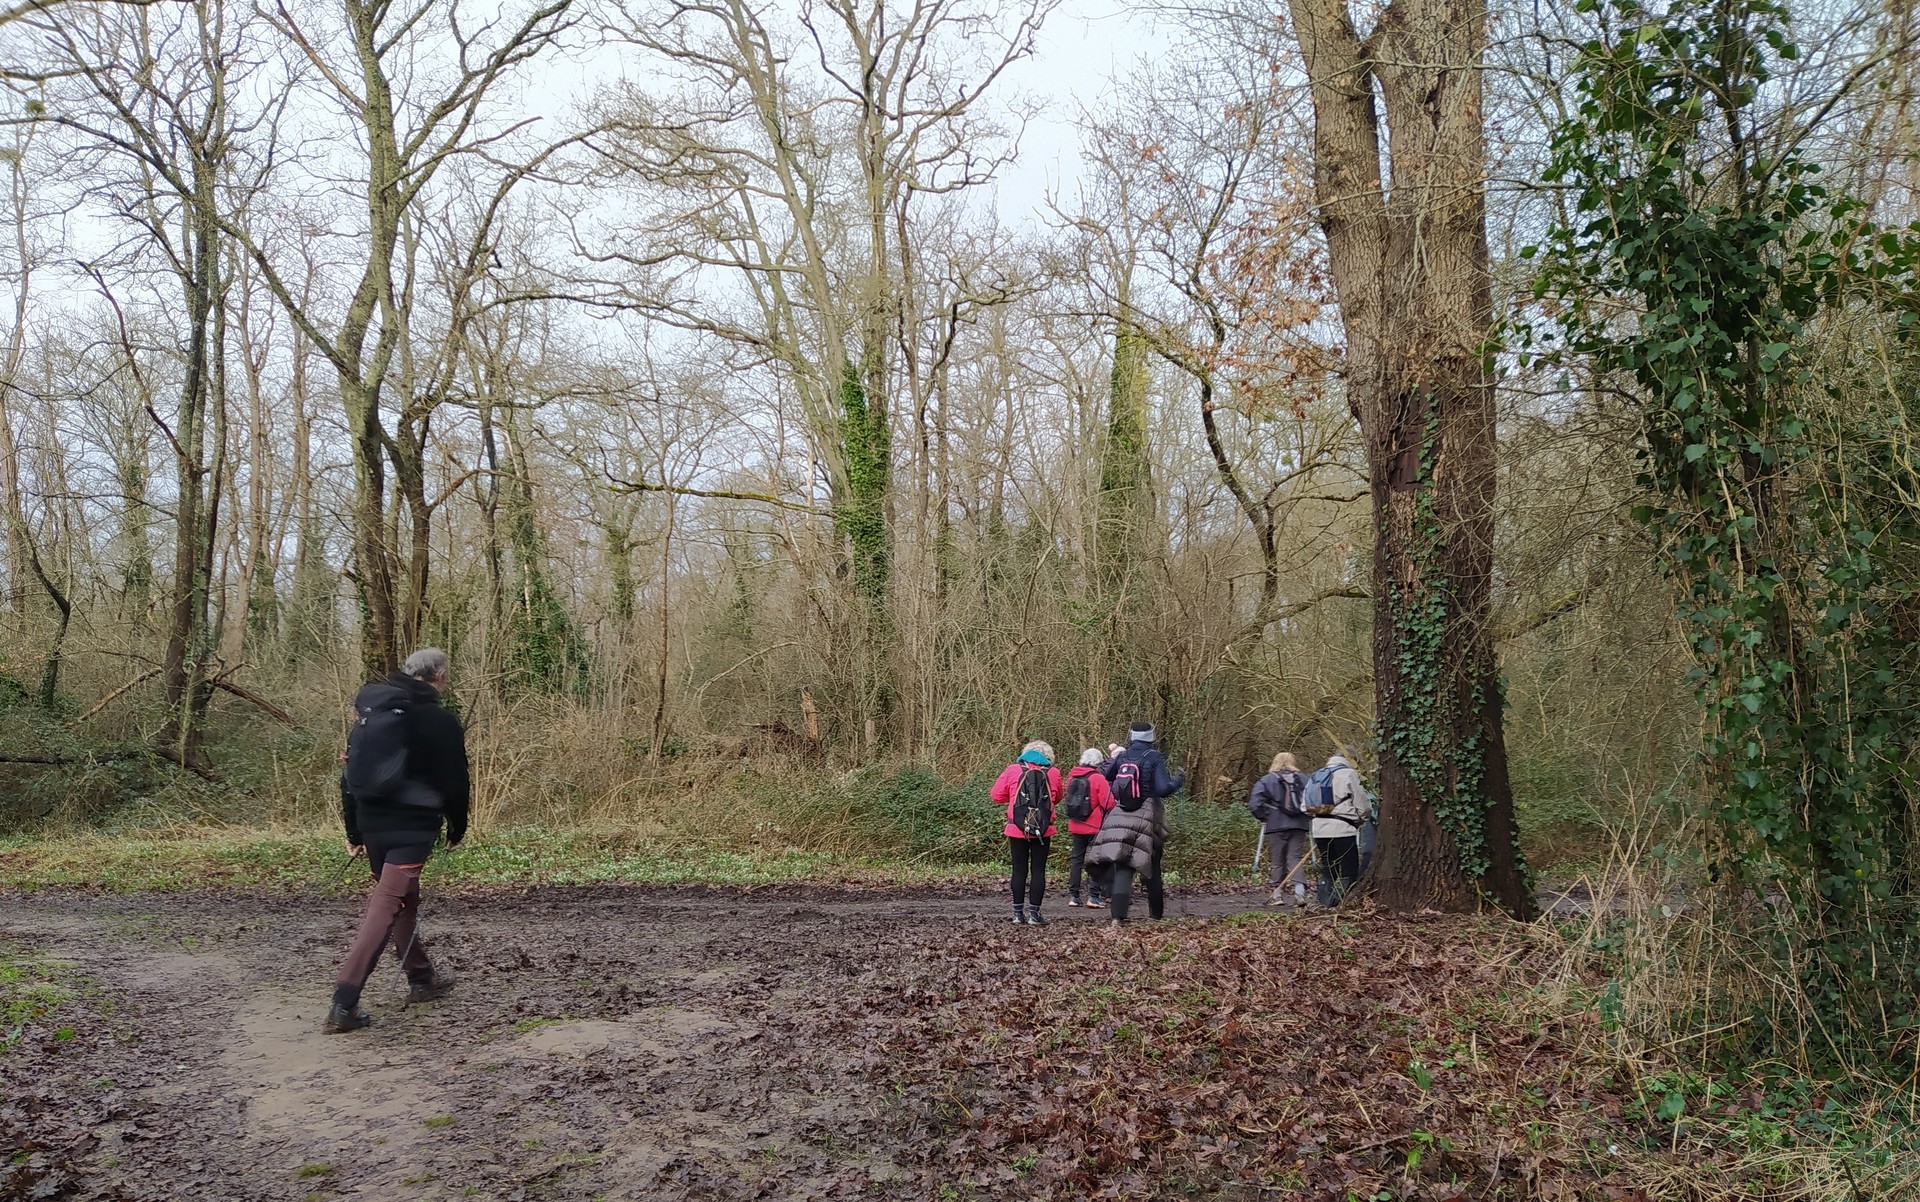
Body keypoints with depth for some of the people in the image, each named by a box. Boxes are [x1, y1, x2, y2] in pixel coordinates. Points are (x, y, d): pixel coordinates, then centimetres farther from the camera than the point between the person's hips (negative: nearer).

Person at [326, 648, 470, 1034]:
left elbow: (351, 774, 11)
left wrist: (354, 832, 17)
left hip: (372, 823, 6)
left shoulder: (369, 711, 10)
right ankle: (343, 1004, -16)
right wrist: (457, 829, 13)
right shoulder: (441, 722, -6)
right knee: (386, 906, -8)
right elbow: (455, 781, -2)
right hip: (413, 826, -6)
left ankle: (421, 978, 35)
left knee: (405, 898, 23)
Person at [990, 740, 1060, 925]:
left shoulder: (1014, 770, -1)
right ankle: (1034, 913, 3)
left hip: (1017, 828, 1)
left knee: (1019, 870, 9)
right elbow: (1056, 798, 13)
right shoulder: (1053, 773, 0)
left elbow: (997, 794, 1)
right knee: (1038, 870, 5)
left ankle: (1018, 913, 13)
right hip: (1043, 830, -1)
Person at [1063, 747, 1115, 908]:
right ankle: (1093, 895, 2)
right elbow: (1108, 803, -14)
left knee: (1076, 858, 11)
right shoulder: (1098, 779, -14)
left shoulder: (1072, 777, 2)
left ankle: (1073, 895, 10)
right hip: (1095, 827, -5)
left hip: (1075, 826, 5)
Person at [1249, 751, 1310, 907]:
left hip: (1276, 826, -2)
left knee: (1277, 861, 9)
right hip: (1299, 825, 2)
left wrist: (1262, 818, 2)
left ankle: (1278, 893, 12)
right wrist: (1309, 816, 8)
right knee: (1296, 858, 3)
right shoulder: (1304, 780, 8)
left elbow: (1254, 803, -10)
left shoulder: (1266, 781, 1)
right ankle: (1300, 891, -15)